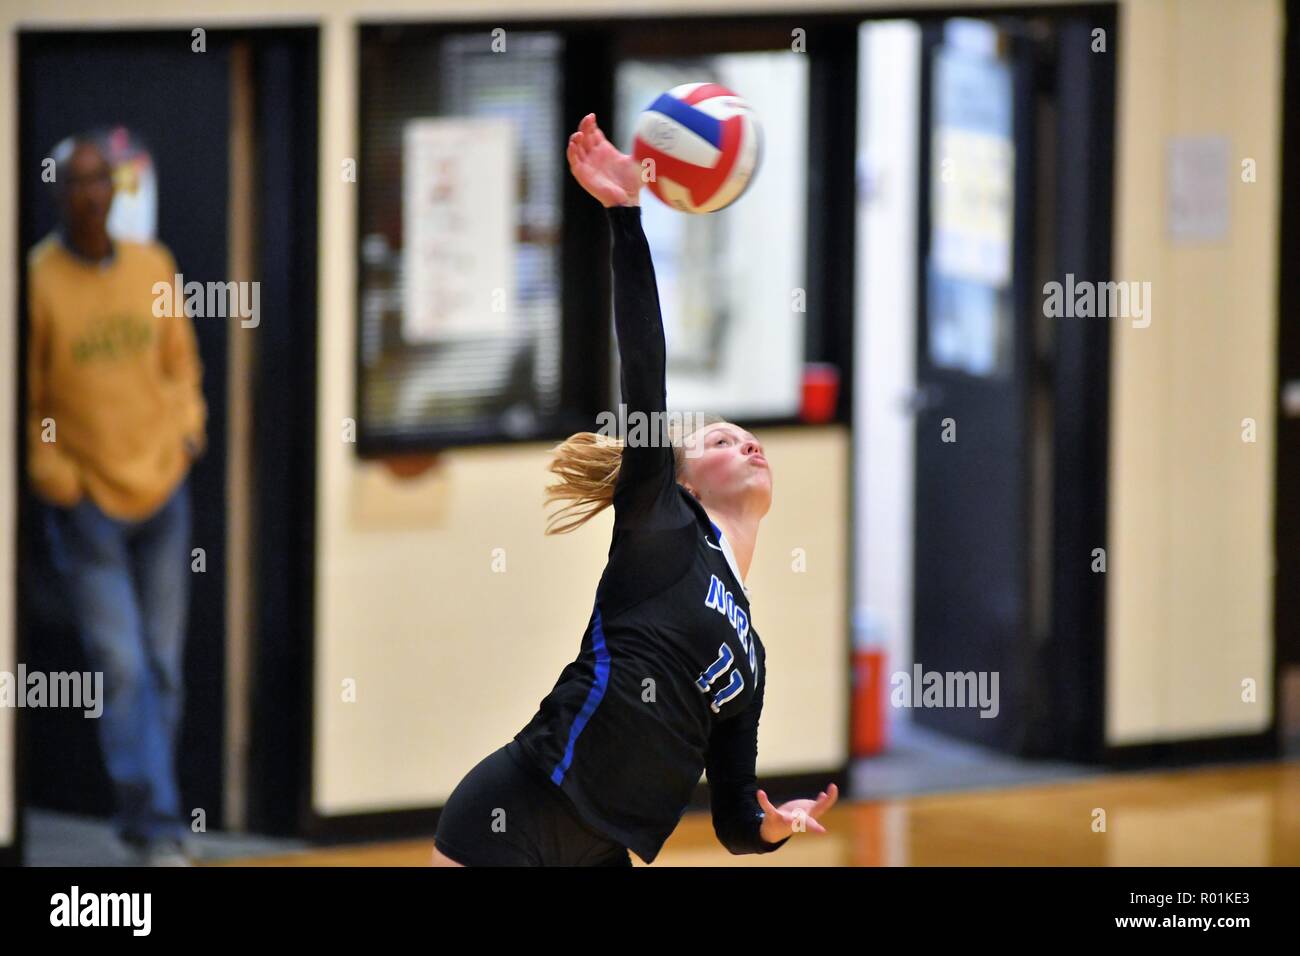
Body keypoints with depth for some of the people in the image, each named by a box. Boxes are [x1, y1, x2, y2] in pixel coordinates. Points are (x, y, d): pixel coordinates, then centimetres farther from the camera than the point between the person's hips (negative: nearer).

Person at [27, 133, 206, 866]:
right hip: (87, 502, -4)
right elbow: (23, 399, -5)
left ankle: (142, 811, 23)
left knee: (163, 667, 9)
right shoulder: (37, 281, -9)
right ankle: (159, 825, -6)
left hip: (162, 490, 5)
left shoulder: (153, 267, 4)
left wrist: (187, 427, 4)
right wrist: (54, 476, -11)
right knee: (121, 669, -9)